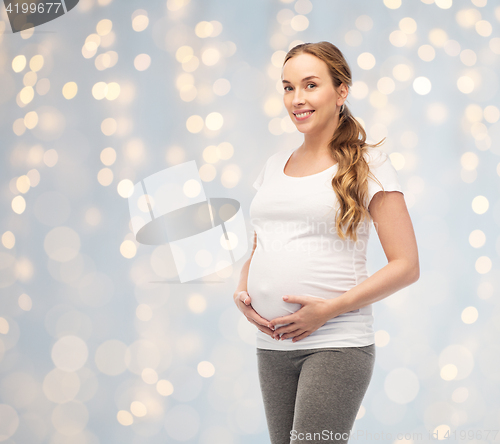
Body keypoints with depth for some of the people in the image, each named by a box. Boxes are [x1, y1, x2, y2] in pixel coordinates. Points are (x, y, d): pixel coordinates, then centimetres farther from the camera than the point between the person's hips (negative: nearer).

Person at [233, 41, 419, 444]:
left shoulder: (367, 164, -3)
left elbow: (406, 266, -7)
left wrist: (330, 309, -14)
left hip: (338, 343, -5)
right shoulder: (276, 165, 13)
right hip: (272, 344, 5)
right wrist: (242, 292, 2)